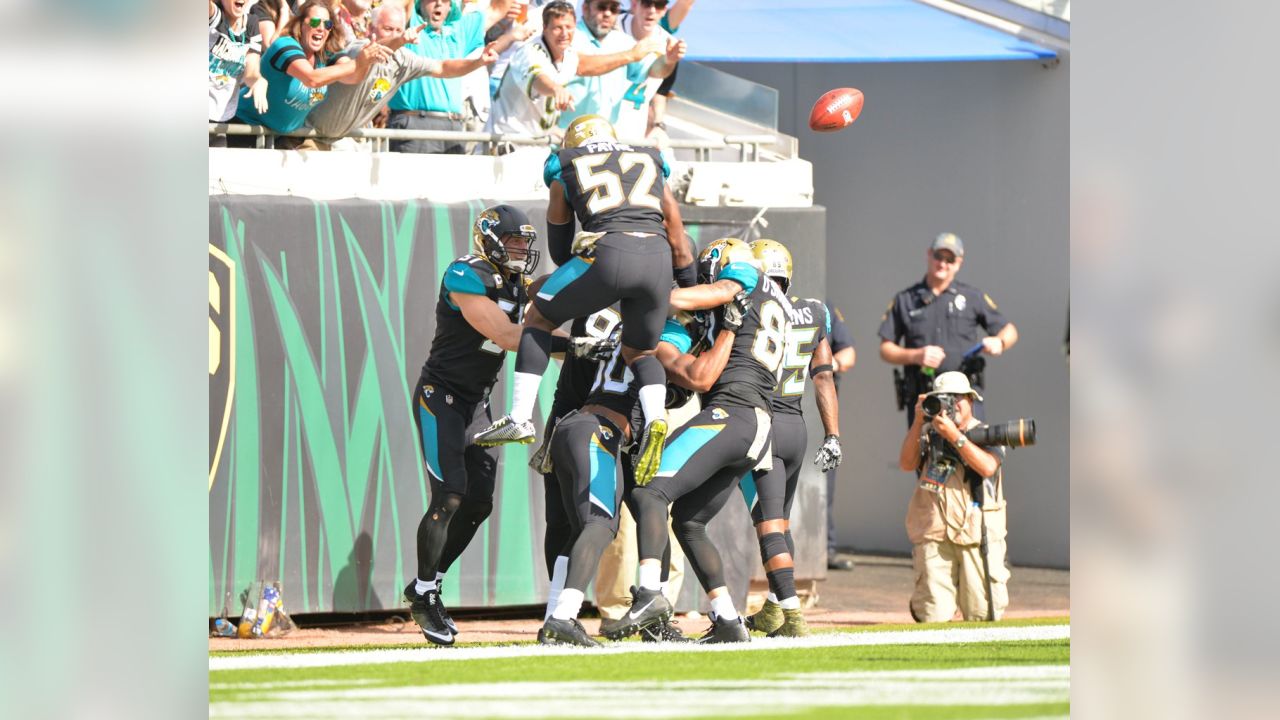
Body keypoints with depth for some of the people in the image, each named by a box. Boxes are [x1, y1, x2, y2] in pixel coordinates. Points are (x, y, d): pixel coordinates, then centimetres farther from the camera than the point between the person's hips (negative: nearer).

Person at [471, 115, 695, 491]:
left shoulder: (566, 168, 23)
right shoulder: (650, 163, 30)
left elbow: (559, 240, 32)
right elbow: (678, 238, 31)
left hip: (608, 252, -3)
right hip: (658, 258, 3)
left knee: (539, 318, 19)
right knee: (640, 352, 23)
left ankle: (520, 417, 9)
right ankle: (655, 418, -7)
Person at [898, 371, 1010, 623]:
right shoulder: (927, 433, 13)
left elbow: (987, 467, -12)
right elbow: (906, 463, -2)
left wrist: (954, 435, -16)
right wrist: (918, 421, -9)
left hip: (978, 535, -1)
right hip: (934, 535, 1)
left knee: (982, 615, -5)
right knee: (934, 617, -9)